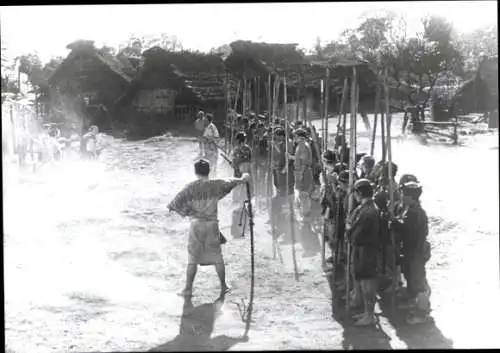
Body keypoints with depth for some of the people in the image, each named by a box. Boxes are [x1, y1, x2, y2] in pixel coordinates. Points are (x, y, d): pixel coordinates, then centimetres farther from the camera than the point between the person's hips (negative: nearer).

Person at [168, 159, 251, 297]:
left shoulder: (191, 187, -9)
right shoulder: (216, 185, -2)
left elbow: (177, 202, -13)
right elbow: (231, 182, 17)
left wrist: (171, 206, 10)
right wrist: (243, 179, 35)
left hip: (197, 225, -2)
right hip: (212, 224, 2)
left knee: (192, 259, 5)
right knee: (217, 257, 13)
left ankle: (188, 288, 8)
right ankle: (223, 286, 23)